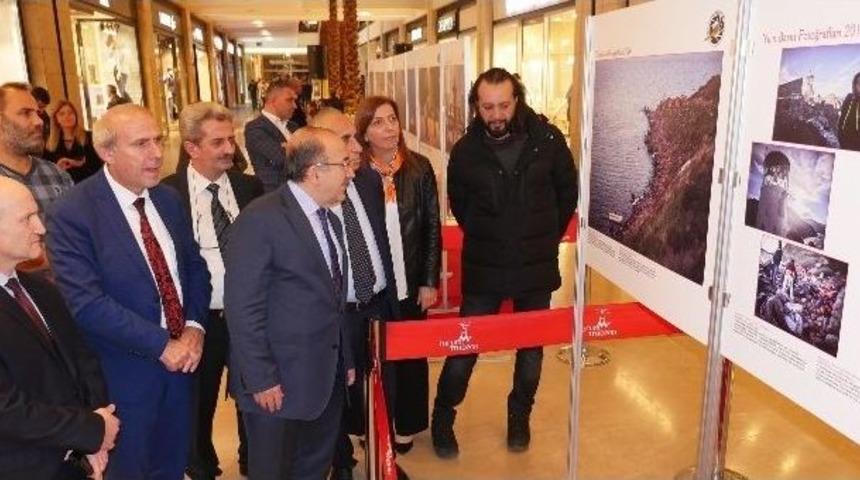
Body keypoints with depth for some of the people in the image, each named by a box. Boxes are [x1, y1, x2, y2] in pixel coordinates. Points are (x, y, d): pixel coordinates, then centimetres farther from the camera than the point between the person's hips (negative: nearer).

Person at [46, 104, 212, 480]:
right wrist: (162, 345, -22)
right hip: (125, 373, -5)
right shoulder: (71, 214, -19)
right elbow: (86, 304, -24)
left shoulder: (168, 199, 2)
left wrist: (194, 326, -11)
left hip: (181, 358, 6)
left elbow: (195, 266, 6)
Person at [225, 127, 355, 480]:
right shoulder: (261, 219, -16)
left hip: (327, 378, 8)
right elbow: (243, 308, -18)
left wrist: (345, 359, 14)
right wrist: (260, 380, -18)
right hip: (281, 382, -7)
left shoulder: (330, 220, 10)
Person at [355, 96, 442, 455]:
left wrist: (430, 281, -2)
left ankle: (406, 425, 33)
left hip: (410, 284, 2)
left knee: (411, 355, 14)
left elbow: (433, 227, 0)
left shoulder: (419, 168, -2)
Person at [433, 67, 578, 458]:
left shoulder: (547, 139, -9)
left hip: (536, 267, 1)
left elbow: (568, 191, 6)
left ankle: (519, 418, 37)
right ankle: (442, 418, 29)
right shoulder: (466, 150, -8)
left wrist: (547, 237, 9)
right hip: (484, 268, -1)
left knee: (531, 349, 15)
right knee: (464, 348, 7)